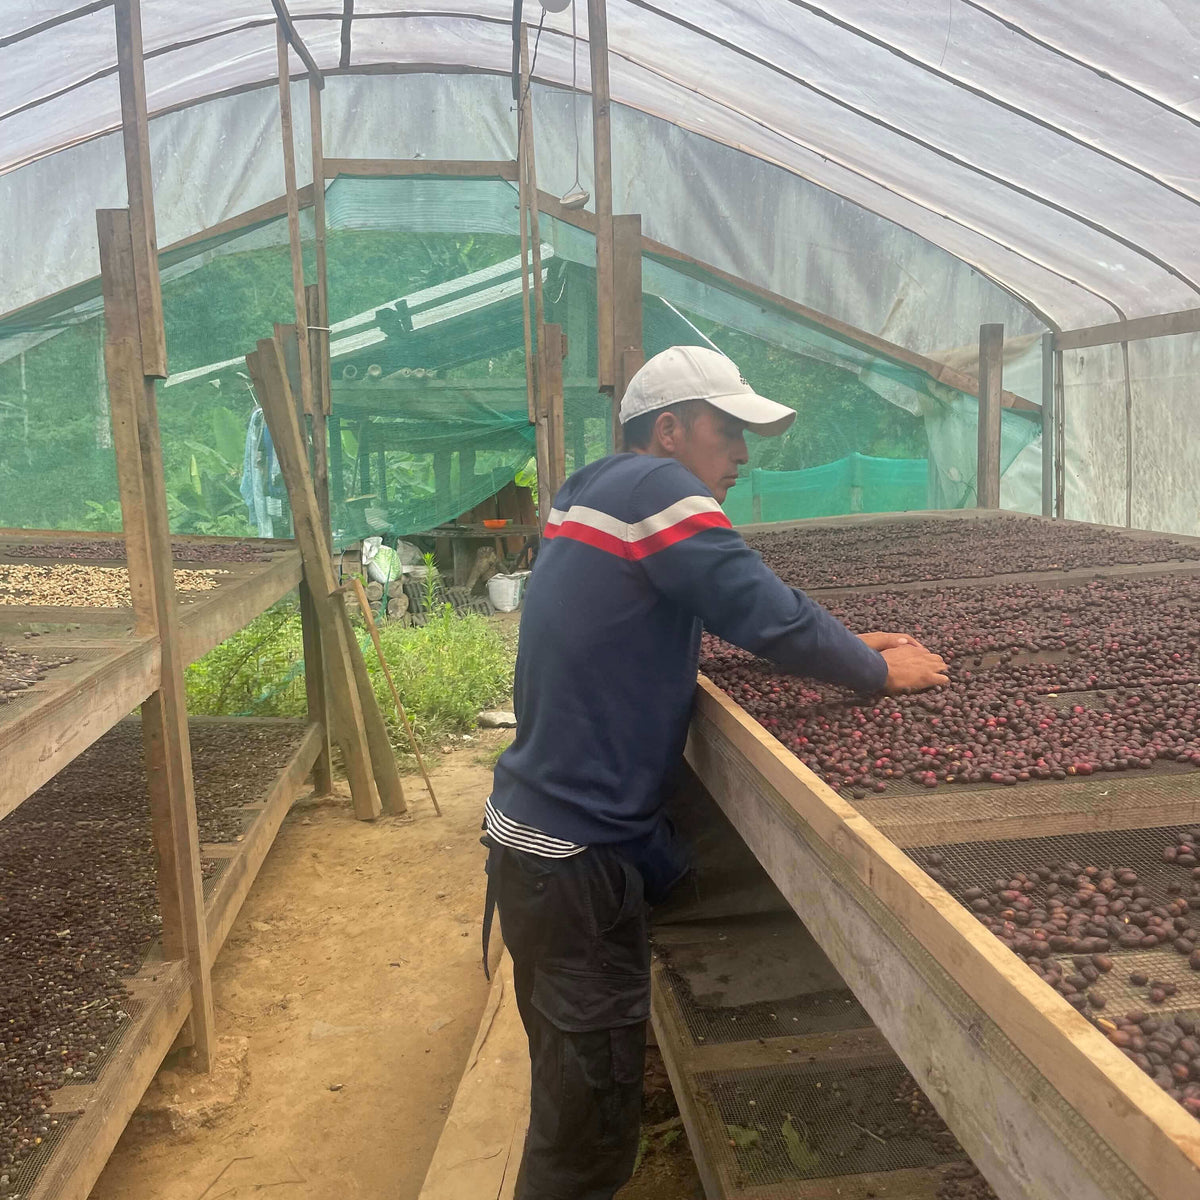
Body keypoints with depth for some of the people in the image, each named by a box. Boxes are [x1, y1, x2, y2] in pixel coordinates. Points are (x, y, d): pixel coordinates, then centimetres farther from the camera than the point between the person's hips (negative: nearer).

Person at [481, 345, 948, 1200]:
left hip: (534, 837, 10)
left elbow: (726, 614, 20)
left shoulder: (597, 494, 14)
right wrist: (881, 670, -3)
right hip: (576, 862, -10)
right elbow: (767, 614, -21)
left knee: (570, 1099, 24)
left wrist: (847, 647, 13)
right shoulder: (654, 487, -15)